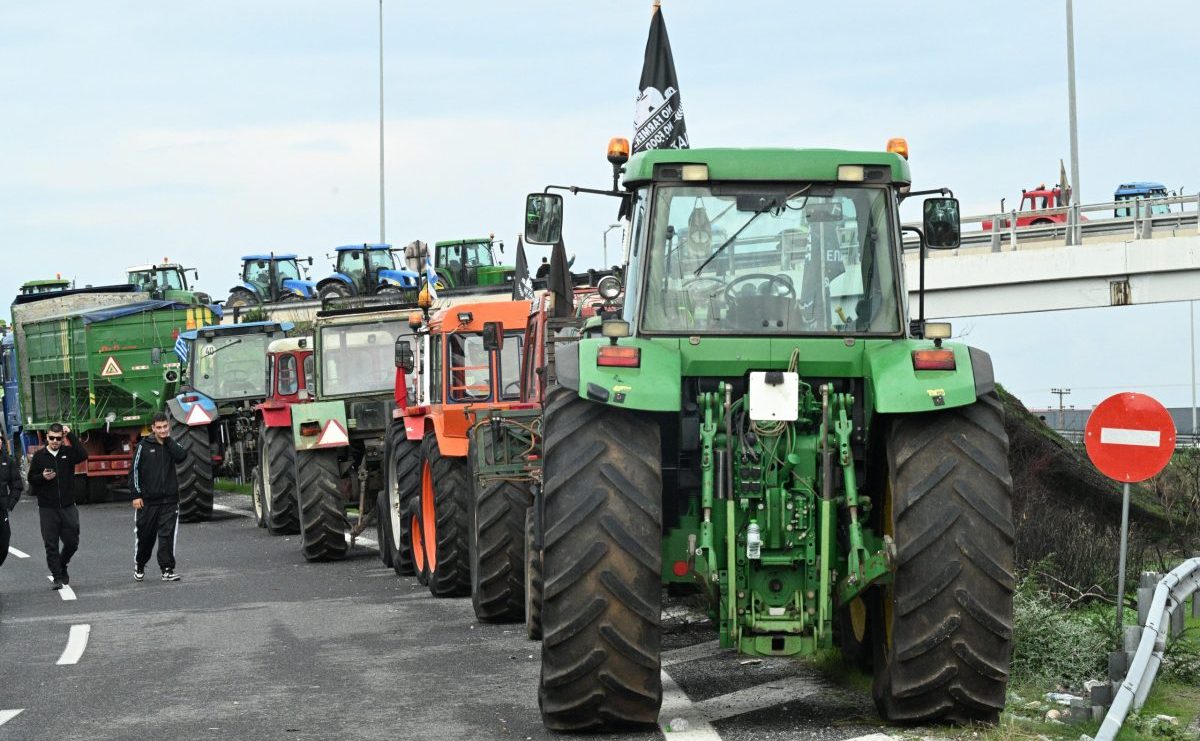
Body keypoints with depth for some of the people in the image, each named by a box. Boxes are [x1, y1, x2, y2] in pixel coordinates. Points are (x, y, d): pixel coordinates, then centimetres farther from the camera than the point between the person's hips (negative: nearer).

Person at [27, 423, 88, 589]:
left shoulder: (68, 452, 4)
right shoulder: (39, 456, 3)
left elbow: (83, 455, -16)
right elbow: (31, 479, 6)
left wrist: (71, 435, -17)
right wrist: (43, 477, -15)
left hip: (68, 507, 1)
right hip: (47, 508, -1)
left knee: (72, 542, 5)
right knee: (51, 545, 0)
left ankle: (62, 567, 30)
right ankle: (56, 577, 8)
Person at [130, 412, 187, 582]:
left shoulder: (172, 445, 7)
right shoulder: (144, 446, 1)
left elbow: (182, 456, -15)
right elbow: (135, 471, 1)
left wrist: (168, 440, -10)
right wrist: (136, 495, -5)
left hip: (169, 500, 1)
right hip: (147, 500, -1)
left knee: (167, 535, -6)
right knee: (144, 536, 8)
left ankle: (167, 569, -3)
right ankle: (139, 567, 28)